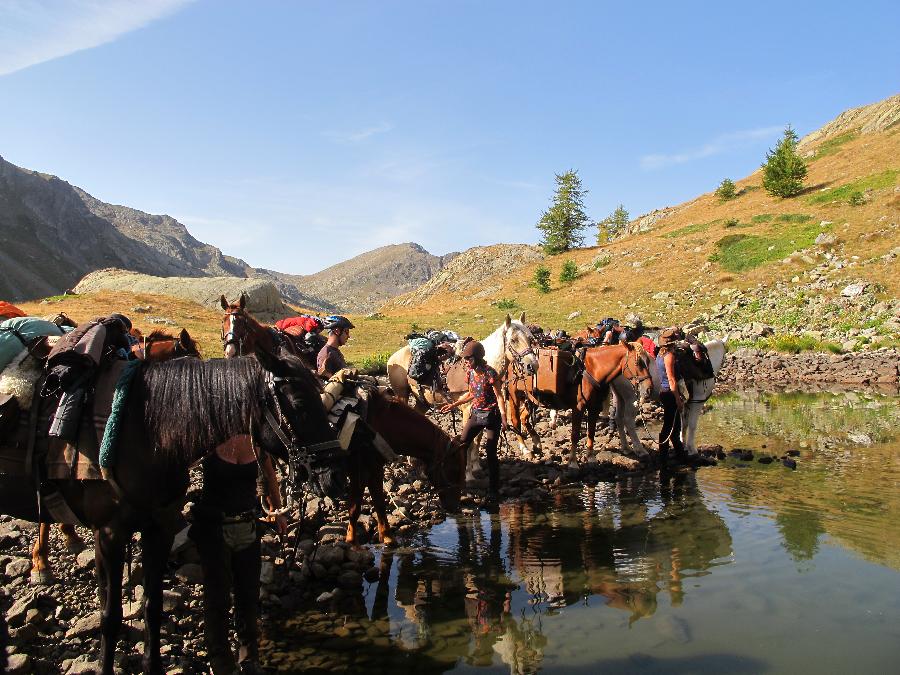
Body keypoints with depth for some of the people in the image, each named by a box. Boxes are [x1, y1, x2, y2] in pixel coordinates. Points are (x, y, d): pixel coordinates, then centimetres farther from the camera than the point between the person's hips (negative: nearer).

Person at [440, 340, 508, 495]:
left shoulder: (490, 373, -17)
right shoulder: (471, 373, 4)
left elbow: (499, 397, -16)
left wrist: (503, 417, -25)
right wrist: (453, 405, 16)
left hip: (491, 415, -7)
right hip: (476, 414, 7)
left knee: (490, 452, -2)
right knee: (461, 444, 8)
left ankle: (494, 488, 11)